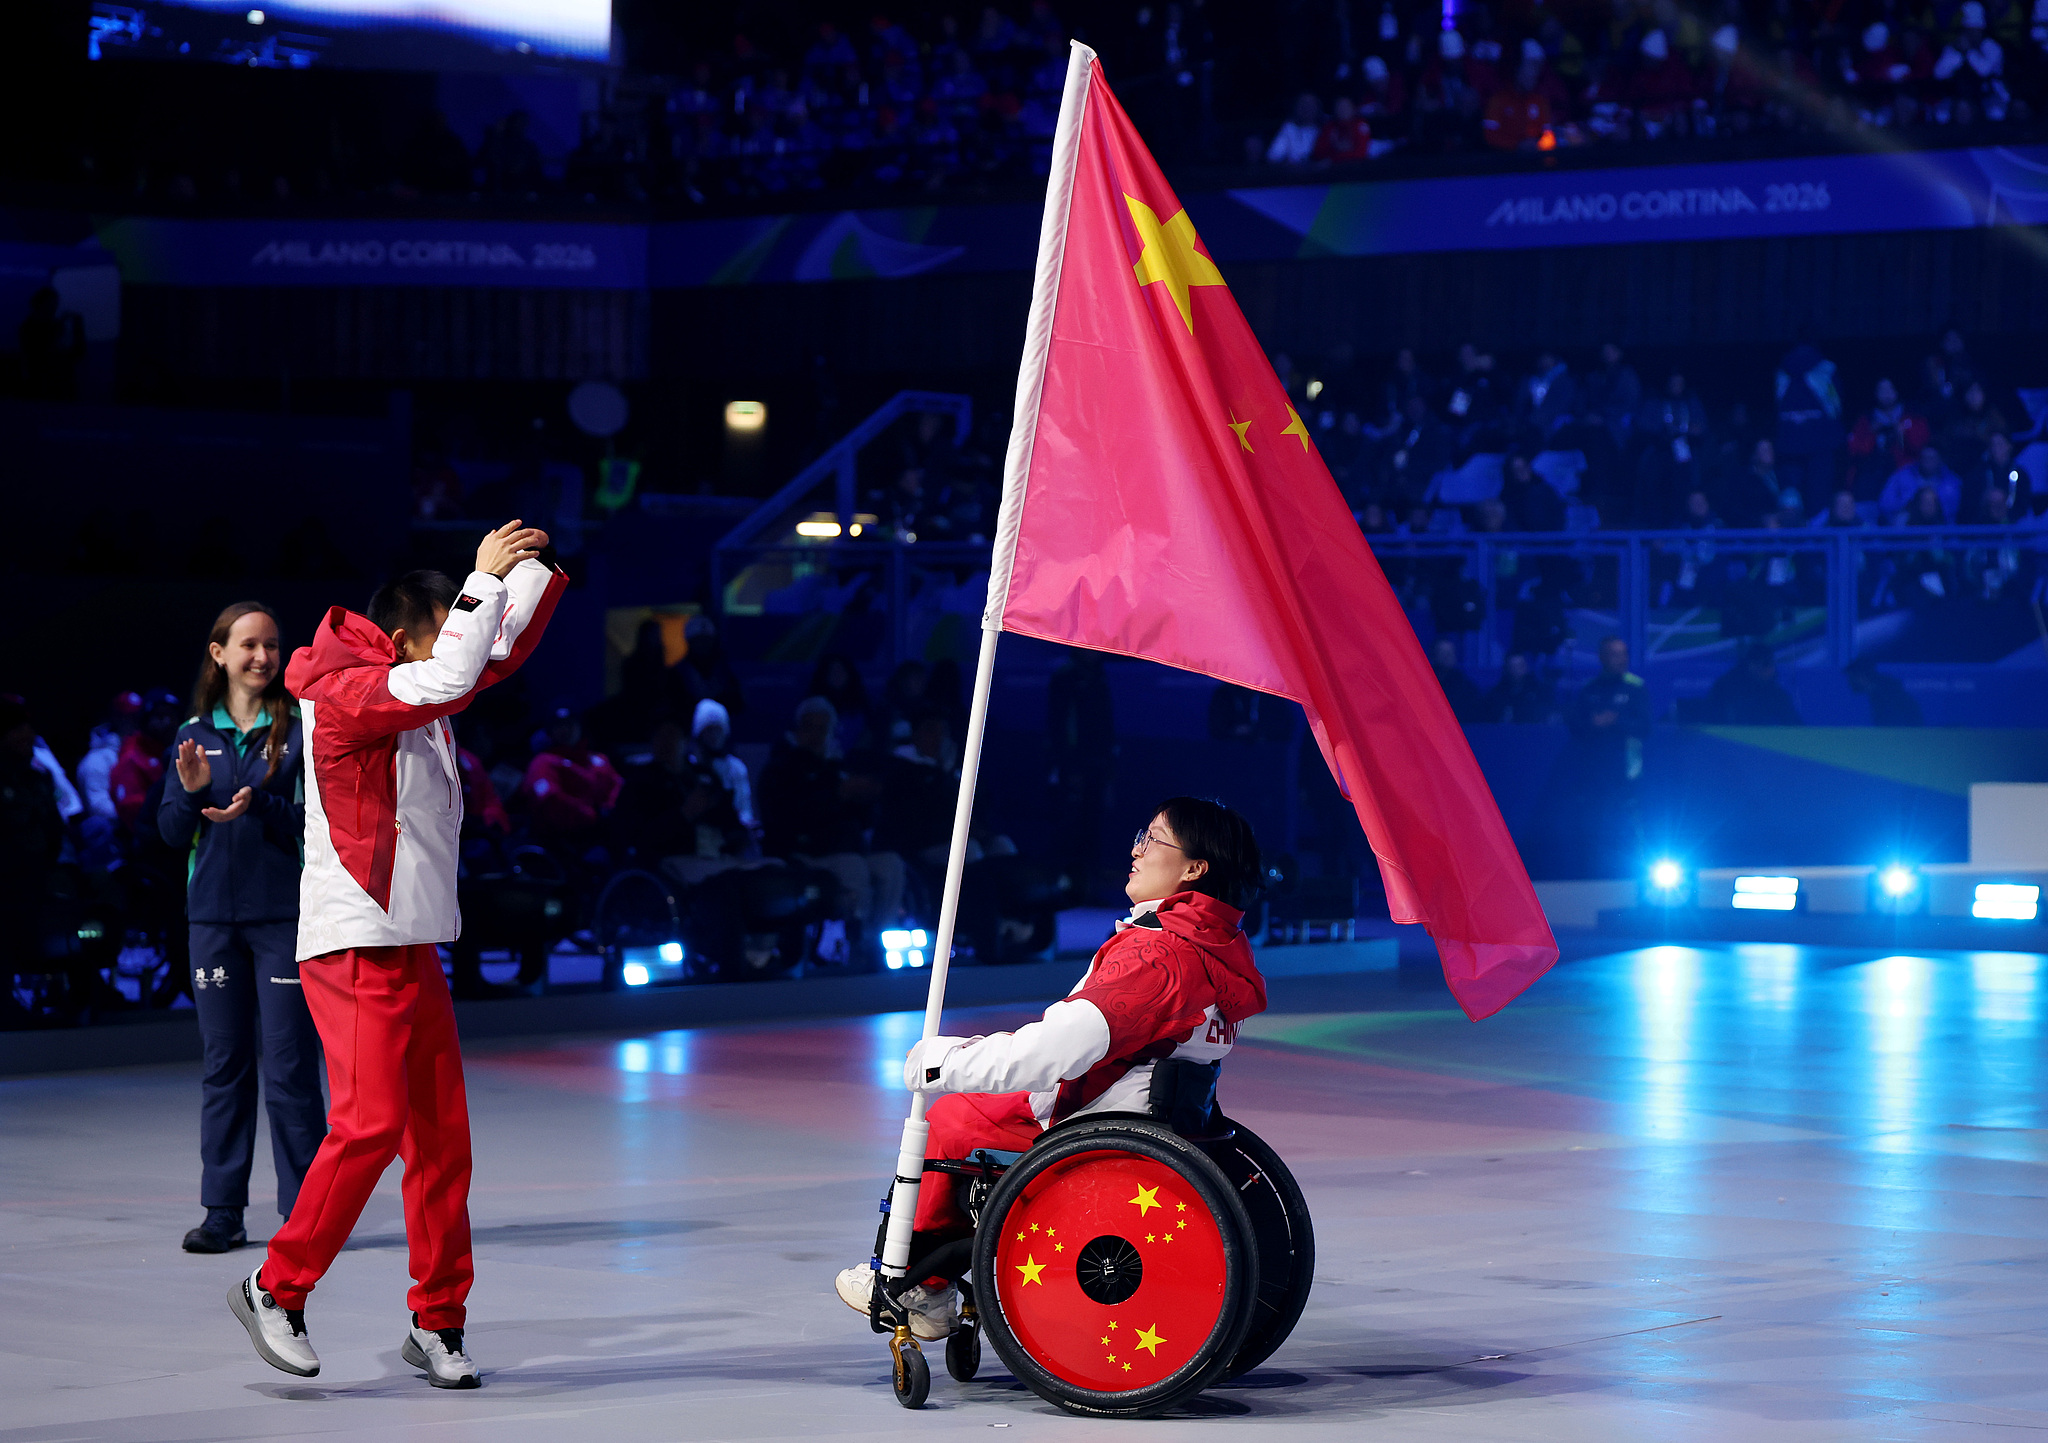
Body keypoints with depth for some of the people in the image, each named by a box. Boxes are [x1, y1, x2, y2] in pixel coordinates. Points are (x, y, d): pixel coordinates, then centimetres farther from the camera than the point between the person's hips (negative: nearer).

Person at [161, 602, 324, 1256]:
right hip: (214, 914, 3)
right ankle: (222, 1212, 11)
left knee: (288, 1065, -5)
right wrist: (191, 790, -12)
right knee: (224, 1063, 6)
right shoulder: (194, 735, 10)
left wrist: (258, 804, -22)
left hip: (285, 913, -3)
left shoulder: (300, 729, 0)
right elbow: (172, 834, 8)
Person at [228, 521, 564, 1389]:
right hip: (355, 949, -9)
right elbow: (451, 677, -28)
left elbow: (495, 656, 26)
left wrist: (537, 569, 12)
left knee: (442, 1137, 5)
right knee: (370, 1124, -15)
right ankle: (276, 1290, -1)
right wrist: (486, 576, -18)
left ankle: (436, 1324, 11)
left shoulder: (414, 694, 14)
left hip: (415, 945, 9)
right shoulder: (344, 693, -13)